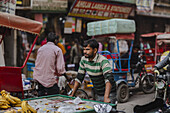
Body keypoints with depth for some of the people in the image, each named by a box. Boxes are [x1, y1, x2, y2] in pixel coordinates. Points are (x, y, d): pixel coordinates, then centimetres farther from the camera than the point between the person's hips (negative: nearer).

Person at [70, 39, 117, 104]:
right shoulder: (83, 60, -3)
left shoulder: (103, 61, -23)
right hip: (97, 95, 6)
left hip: (109, 95, -6)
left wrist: (106, 97, -48)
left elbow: (109, 79, -36)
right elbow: (79, 78, 5)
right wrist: (72, 95, 2)